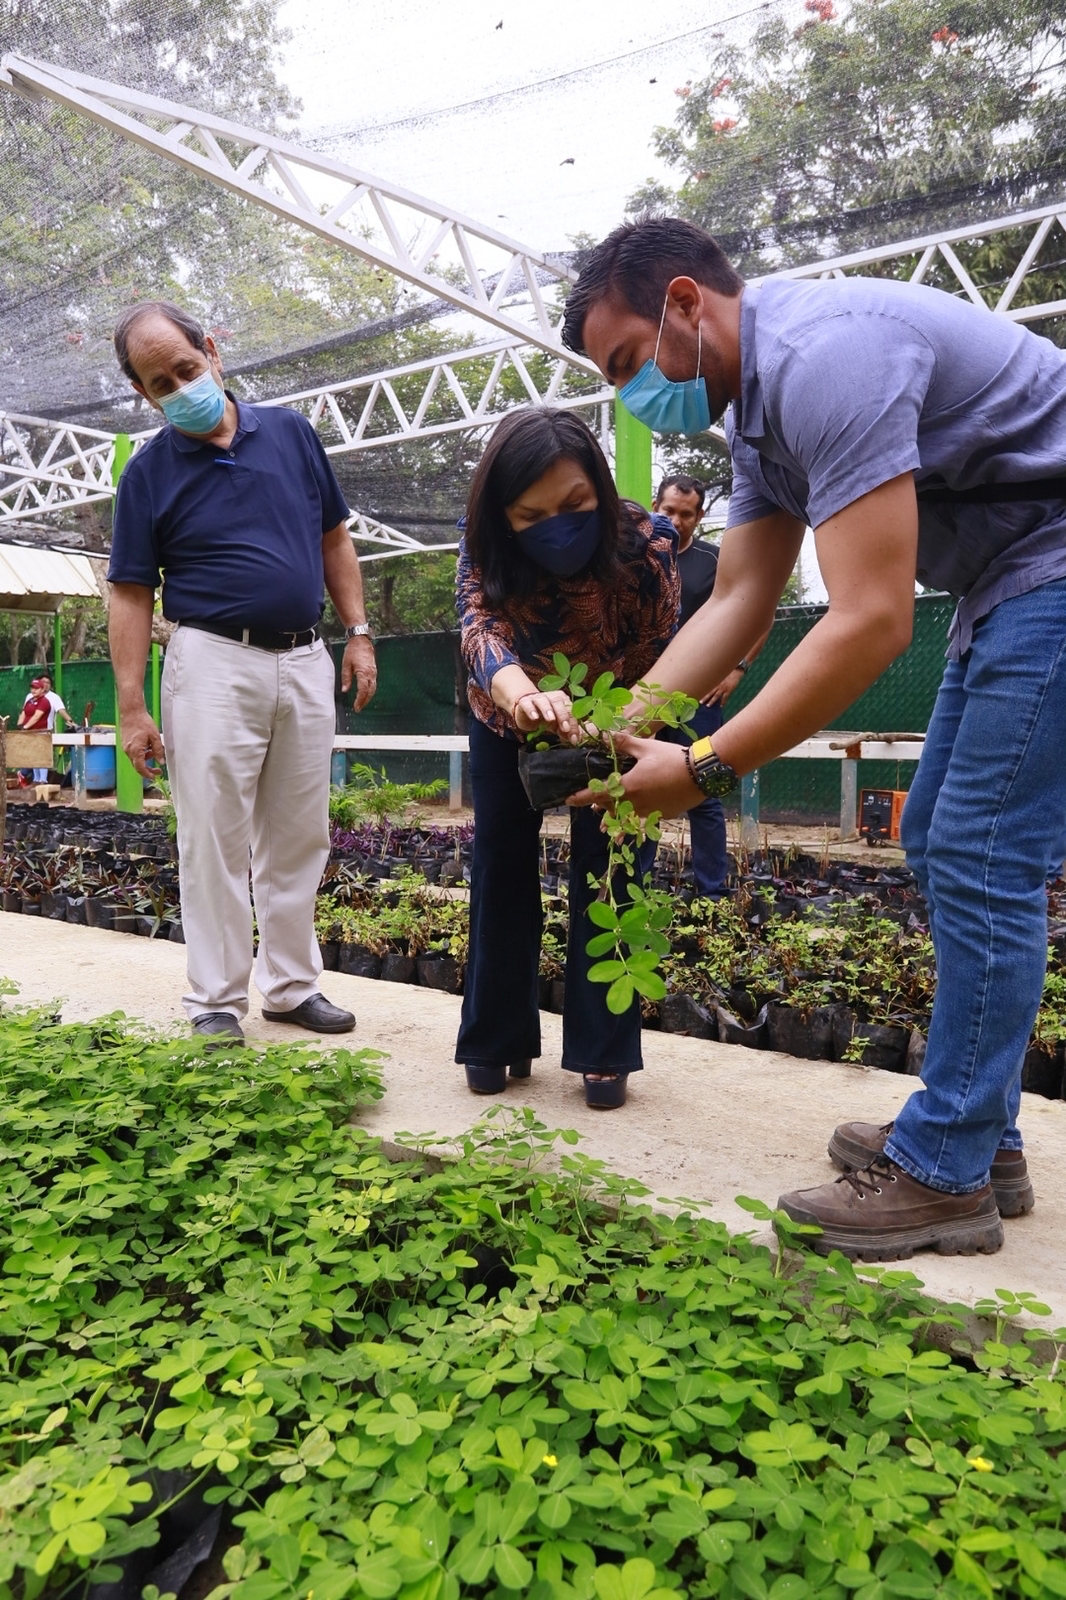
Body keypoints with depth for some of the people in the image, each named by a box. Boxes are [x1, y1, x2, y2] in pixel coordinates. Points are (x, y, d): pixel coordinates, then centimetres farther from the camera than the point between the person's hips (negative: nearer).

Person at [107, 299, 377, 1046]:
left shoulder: (291, 431, 7)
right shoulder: (149, 472, 0)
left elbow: (334, 539, 13)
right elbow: (132, 595, -1)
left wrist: (358, 632, 7)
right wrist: (132, 708, -7)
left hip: (306, 661, 3)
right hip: (215, 662, -3)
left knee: (299, 839, 8)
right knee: (214, 841, -1)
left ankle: (292, 984, 21)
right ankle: (215, 1001, 11)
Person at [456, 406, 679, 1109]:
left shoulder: (645, 541, -32)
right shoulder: (484, 548, -28)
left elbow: (656, 662, -25)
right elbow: (480, 628, -46)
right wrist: (520, 691, -68)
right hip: (506, 718, 2)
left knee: (604, 867, -5)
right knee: (501, 866, 3)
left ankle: (604, 1052, 7)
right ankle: (497, 1040, 17)